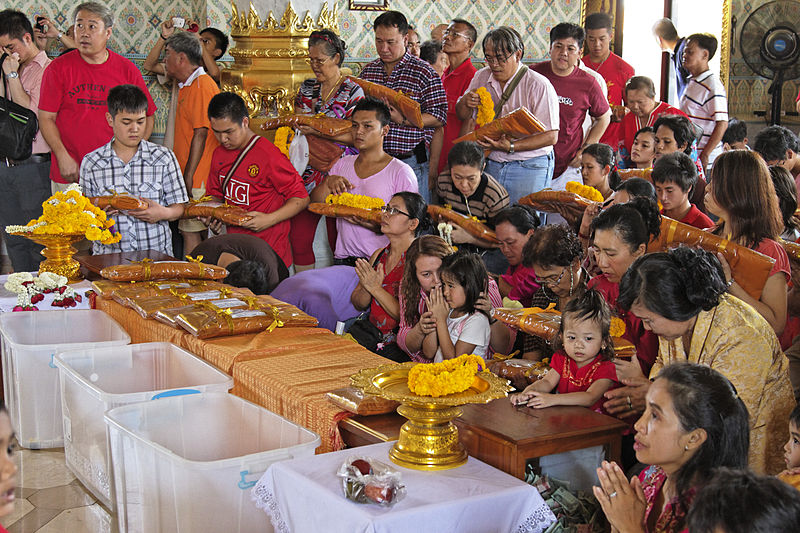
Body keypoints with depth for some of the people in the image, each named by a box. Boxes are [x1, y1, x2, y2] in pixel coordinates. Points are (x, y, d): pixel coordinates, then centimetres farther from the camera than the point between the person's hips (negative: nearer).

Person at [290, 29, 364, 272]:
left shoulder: (353, 91, -3)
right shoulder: (307, 87, 14)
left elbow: (355, 136, -11)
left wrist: (319, 130, -19)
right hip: (307, 172, 5)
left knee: (336, 240, -1)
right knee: (299, 236, 2)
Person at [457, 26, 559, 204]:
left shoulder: (539, 85, -12)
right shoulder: (481, 77, 6)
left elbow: (551, 136, -15)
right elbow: (464, 116, 18)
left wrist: (511, 147, -25)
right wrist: (465, 103, -6)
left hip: (529, 169, -4)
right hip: (491, 165, 5)